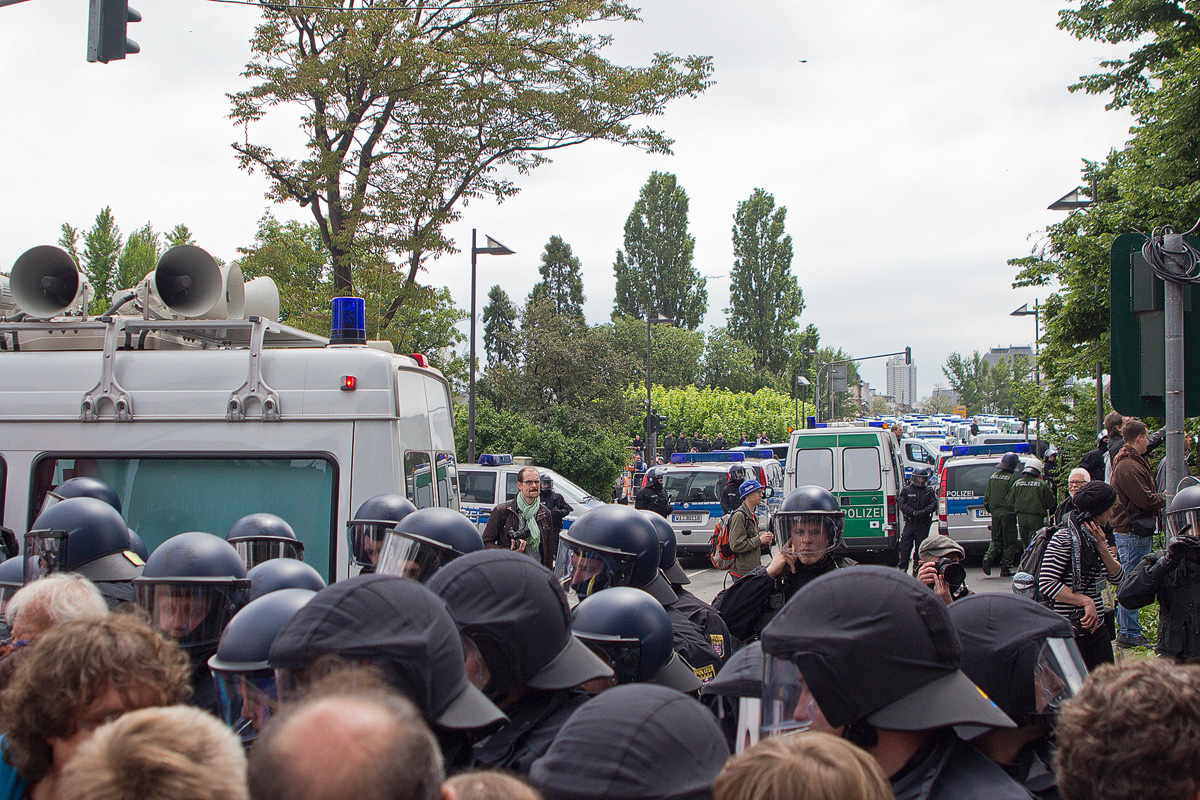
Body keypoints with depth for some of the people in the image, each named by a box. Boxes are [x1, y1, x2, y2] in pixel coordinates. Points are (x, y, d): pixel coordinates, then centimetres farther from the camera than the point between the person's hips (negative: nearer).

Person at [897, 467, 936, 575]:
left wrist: (923, 512, -16)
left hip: (923, 524, 1)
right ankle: (903, 567, 4)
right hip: (910, 522, -1)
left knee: (920, 547, 3)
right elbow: (902, 504, -1)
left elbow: (933, 505, 0)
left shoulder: (929, 491, 9)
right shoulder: (907, 490, 6)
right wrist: (913, 512, -14)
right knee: (905, 545, -4)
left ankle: (917, 568, 12)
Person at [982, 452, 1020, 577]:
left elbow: (986, 496, 14)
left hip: (995, 513, 6)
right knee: (1010, 542, 4)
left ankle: (989, 557, -10)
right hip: (1007, 514, -6)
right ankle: (1005, 568, 3)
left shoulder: (993, 476, 9)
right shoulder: (1011, 479, -11)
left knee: (996, 540, 15)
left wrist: (989, 509, 23)